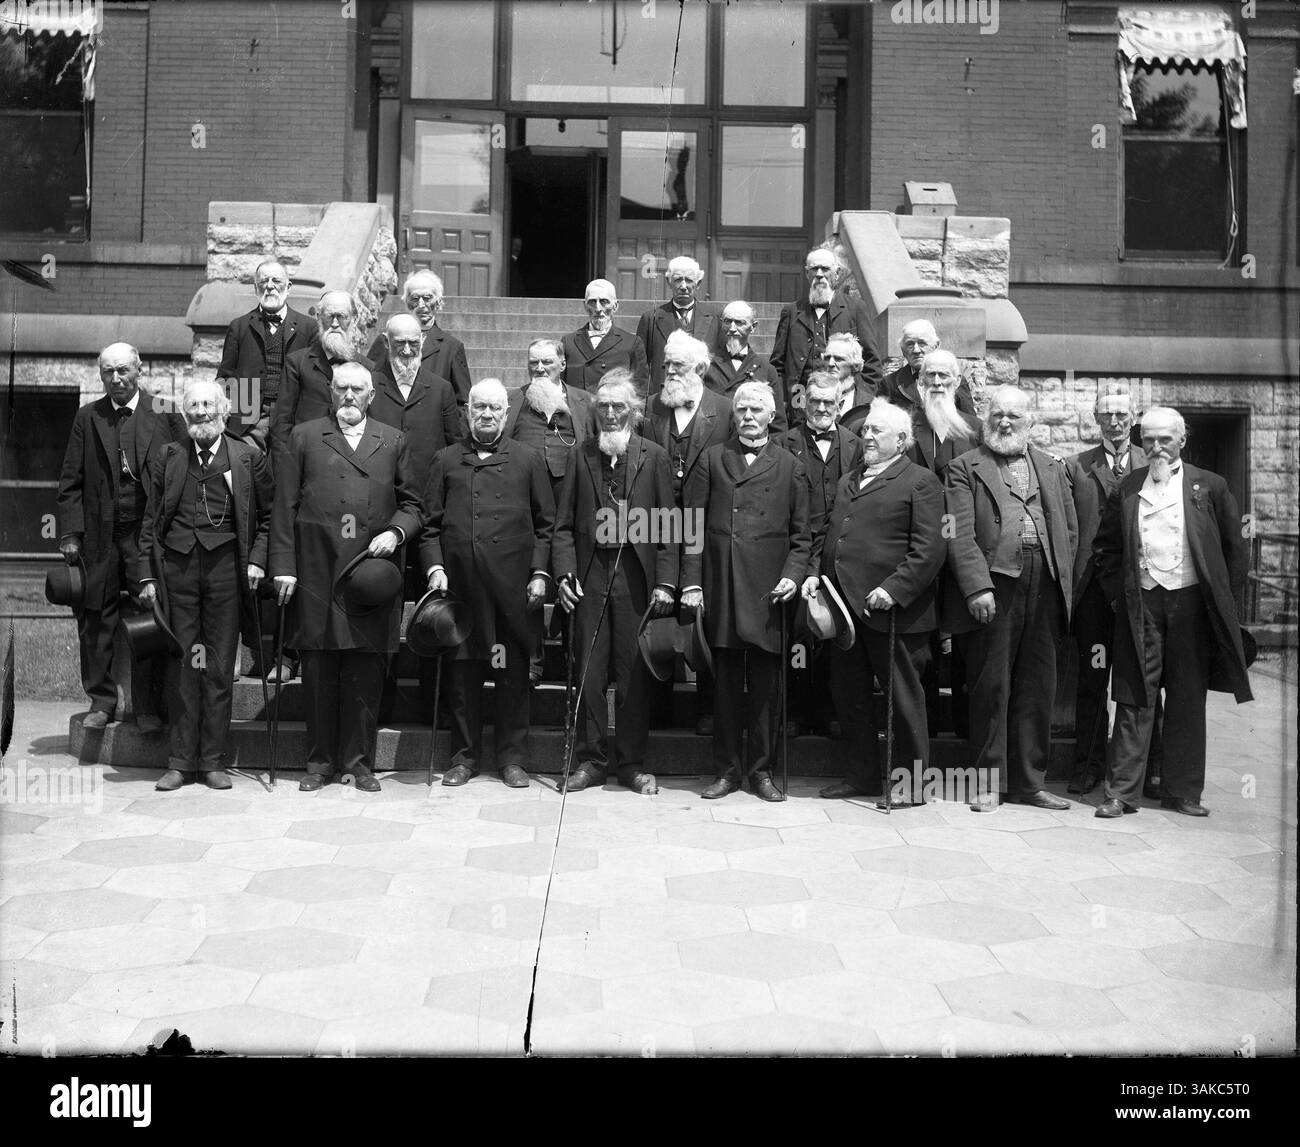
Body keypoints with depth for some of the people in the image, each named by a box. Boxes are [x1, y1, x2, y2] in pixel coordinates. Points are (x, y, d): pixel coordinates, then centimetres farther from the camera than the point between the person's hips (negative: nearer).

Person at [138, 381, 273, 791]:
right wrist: (147, 575, 3)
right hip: (177, 567, 1)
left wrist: (257, 560, -3)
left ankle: (213, 761, 11)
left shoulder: (249, 458, 6)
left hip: (225, 567, -1)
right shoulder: (168, 457, 10)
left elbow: (267, 517, 10)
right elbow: (150, 520, 10)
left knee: (219, 668, 2)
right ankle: (181, 761, 11)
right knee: (180, 664, 3)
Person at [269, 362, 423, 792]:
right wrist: (283, 565, -2)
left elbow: (413, 505, 13)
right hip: (317, 570, 0)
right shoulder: (304, 437, 11)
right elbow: (284, 507, 6)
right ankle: (320, 761, 15)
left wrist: (396, 532, -7)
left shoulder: (393, 442, 14)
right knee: (318, 671, 3)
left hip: (374, 573, 1)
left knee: (367, 672, 2)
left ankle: (360, 761, 13)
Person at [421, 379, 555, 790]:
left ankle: (512, 759, 13)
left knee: (513, 673, 3)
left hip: (512, 584, -1)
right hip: (459, 582, 1)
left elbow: (545, 524, 8)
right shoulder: (446, 460, 13)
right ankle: (464, 756, 17)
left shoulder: (529, 459, 10)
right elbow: (431, 524, 11)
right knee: (463, 671, 6)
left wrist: (539, 573, -1)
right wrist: (435, 567, -2)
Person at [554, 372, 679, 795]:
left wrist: (666, 582, -6)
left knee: (635, 675, 3)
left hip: (636, 580, -1)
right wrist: (564, 572, -4)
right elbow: (564, 525, 8)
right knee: (589, 674, 4)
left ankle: (631, 762, 15)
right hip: (590, 580, 1)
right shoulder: (580, 456, 10)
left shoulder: (654, 457, 6)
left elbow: (668, 527, 2)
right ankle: (592, 759, 16)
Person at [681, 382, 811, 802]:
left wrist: (793, 575, -7)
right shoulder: (713, 459, 11)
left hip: (767, 591, -1)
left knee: (766, 684, 3)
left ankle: (762, 770, 14)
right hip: (718, 588, 1)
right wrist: (691, 583, -1)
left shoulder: (791, 467, 10)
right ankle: (727, 770, 15)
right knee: (725, 683, 6)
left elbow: (801, 535, 9)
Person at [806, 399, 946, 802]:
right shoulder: (848, 481, 20)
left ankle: (912, 781, 15)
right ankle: (863, 773, 26)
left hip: (890, 608, -7)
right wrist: (814, 572, 7)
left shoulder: (920, 482, -4)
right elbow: (828, 532, 24)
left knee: (903, 696, 3)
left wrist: (893, 589, -21)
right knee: (849, 694, 13)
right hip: (842, 603, 7)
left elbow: (929, 549, -13)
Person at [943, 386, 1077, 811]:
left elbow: (1070, 531, 18)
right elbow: (960, 535, -5)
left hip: (1044, 589, 4)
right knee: (991, 688, 0)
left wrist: (1060, 581, 6)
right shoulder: (964, 468, 5)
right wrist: (977, 587, -16)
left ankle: (1029, 782, 17)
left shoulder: (1052, 468, 20)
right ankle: (988, 782, 10)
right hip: (993, 586, -4)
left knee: (1037, 689, 7)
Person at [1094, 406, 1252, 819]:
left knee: (1188, 701, 7)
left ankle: (1183, 791, 17)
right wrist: (1116, 594, 4)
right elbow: (1106, 547, 13)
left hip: (1192, 603, 0)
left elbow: (1236, 548, 8)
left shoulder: (1209, 486, 4)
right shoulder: (1126, 488, 7)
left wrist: (1223, 600, 3)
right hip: (1140, 605, 0)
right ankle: (1121, 792, 3)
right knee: (1135, 700, 0)